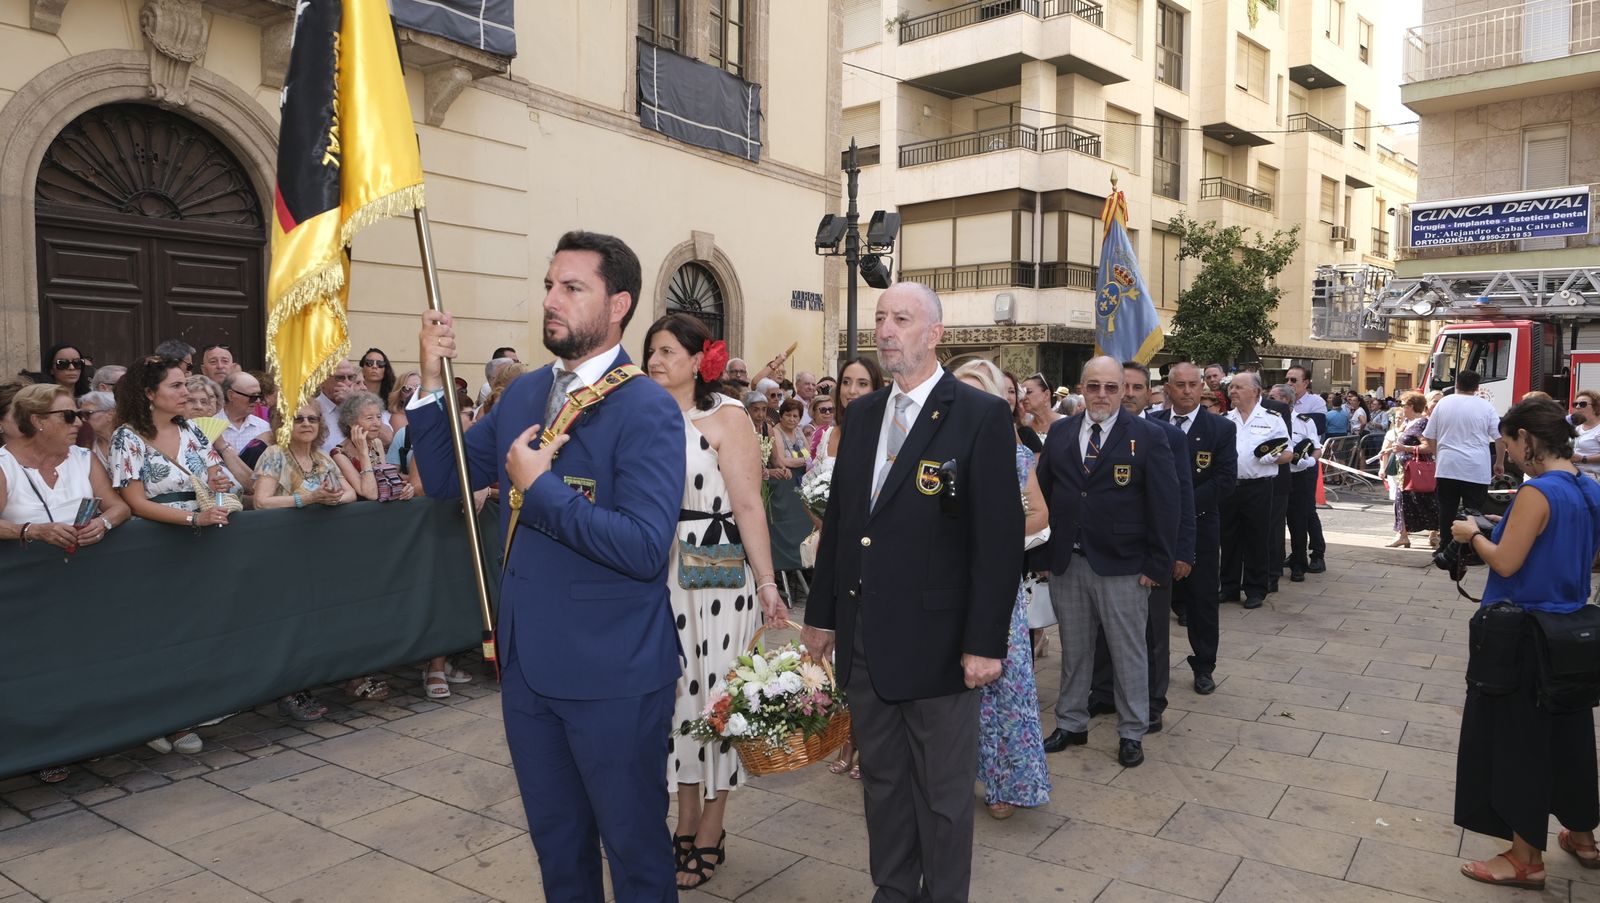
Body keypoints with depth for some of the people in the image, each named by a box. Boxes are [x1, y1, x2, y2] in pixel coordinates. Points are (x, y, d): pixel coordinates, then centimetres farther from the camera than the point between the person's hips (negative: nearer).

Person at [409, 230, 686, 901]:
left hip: (612, 675, -6)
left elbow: (645, 547, -25)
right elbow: (444, 478, 10)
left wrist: (540, 488, -21)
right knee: (557, 844, 23)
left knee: (636, 846, 13)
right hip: (527, 663, 7)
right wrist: (432, 380, -2)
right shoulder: (524, 394, 6)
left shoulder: (648, 411, -17)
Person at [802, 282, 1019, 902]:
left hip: (935, 640, -5)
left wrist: (986, 641, -14)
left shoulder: (982, 416, -9)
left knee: (943, 794, 11)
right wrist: (822, 613, 11)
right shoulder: (861, 413, 9)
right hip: (864, 638, 6)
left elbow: (1000, 538, -12)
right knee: (881, 780, 20)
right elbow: (838, 518, 12)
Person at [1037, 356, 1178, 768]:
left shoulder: (1148, 435, -6)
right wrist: (1044, 554, 2)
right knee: (1073, 649, 16)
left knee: (1129, 652, 9)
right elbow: (1044, 494, 7)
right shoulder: (1059, 434, 5)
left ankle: (1132, 733, 24)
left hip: (1122, 567, -3)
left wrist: (1157, 564, -11)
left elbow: (1164, 505, -7)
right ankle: (1071, 723, 31)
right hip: (1066, 564, 4)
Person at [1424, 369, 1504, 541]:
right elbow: (1500, 438, -1)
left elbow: (1429, 437, 8)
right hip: (1476, 470, -1)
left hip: (1447, 467, 2)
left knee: (1447, 510, 8)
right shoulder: (1485, 406, 0)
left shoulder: (1443, 403, 4)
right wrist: (1499, 463, 10)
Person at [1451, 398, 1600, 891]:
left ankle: (1527, 858, 14)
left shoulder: (1537, 492, -21)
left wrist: (1473, 534, -5)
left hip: (1522, 634, -8)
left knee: (1516, 738, 4)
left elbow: (1505, 563, -21)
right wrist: (1505, 529, 12)